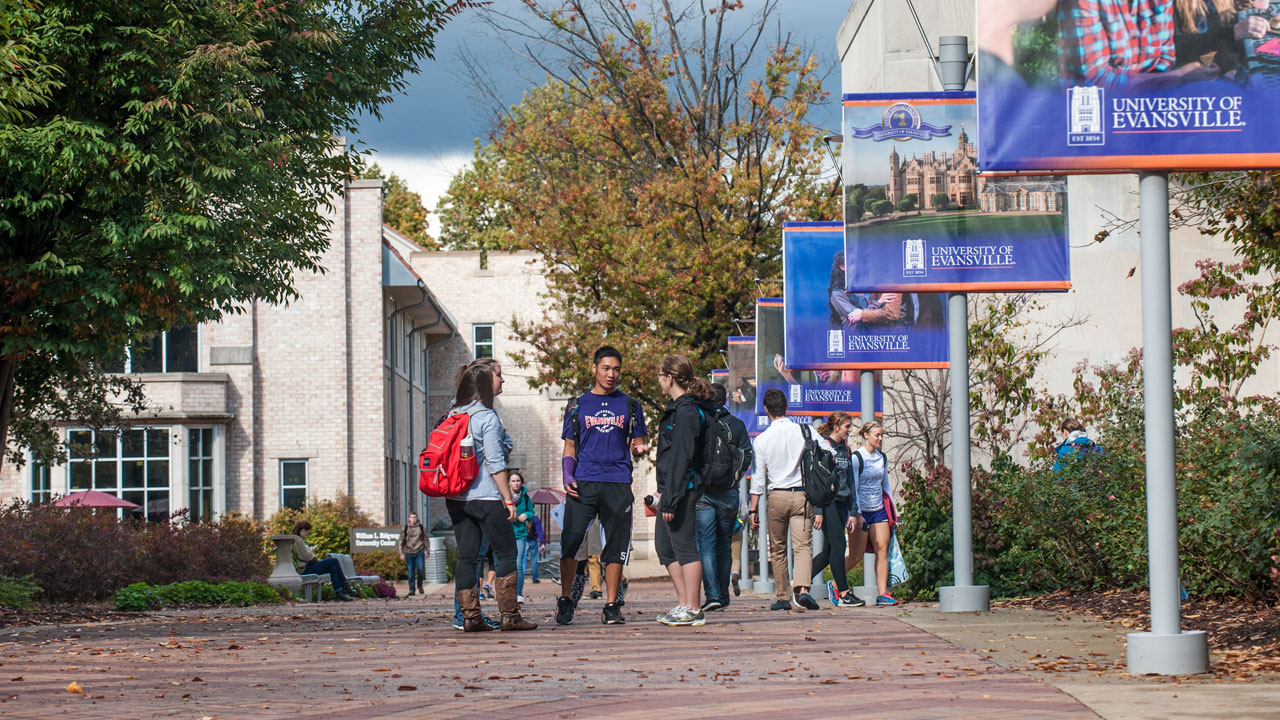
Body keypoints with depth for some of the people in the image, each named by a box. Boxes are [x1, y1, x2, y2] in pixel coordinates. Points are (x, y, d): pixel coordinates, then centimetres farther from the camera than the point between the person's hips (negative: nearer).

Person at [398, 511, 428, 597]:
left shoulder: (421, 527, 6)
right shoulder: (405, 528, 5)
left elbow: (426, 539, 14)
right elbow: (401, 541, 8)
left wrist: (427, 551, 11)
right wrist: (402, 553, 3)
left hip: (420, 552, 0)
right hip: (409, 553, 0)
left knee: (421, 569, -11)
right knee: (411, 572, 1)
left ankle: (420, 585, 14)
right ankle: (411, 590, 8)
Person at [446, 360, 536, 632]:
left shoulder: (454, 413, 10)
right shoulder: (487, 417, -11)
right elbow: (495, 463, -14)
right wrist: (509, 499, -10)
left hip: (455, 497, 7)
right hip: (485, 497, -7)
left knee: (466, 556, 6)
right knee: (506, 554, 1)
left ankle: (470, 616, 3)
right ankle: (508, 615, -2)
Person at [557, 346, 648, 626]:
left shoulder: (629, 405, 13)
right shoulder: (578, 406, 13)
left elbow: (637, 442, 16)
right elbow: (570, 447, 14)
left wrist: (638, 447, -8)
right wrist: (568, 477, -1)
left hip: (618, 484, 1)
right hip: (583, 483, -1)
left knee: (616, 545, 0)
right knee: (571, 541, -10)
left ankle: (611, 606, 6)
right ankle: (565, 600, 3)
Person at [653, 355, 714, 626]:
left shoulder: (686, 411, -15)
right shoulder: (677, 408, 16)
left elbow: (681, 458, -20)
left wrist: (671, 499, -22)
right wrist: (664, 493, 19)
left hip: (682, 489, -11)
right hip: (670, 490, 11)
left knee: (685, 547, -6)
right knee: (665, 546, 15)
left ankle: (693, 610, -3)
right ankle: (683, 604, 19)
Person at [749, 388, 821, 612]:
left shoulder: (762, 439, -3)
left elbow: (758, 476, 0)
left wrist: (753, 509, 5)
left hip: (777, 495, 0)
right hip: (803, 494, 0)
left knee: (777, 550, 12)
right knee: (802, 546, -5)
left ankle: (782, 596, 13)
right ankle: (802, 589, -27)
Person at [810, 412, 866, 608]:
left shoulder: (845, 449, 16)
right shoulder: (822, 446, -8)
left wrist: (852, 511, 16)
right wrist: (818, 511, -17)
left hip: (841, 502, 8)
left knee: (830, 550, 6)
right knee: (838, 545, -11)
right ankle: (843, 594, -8)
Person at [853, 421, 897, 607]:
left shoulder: (882, 458, 11)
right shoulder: (856, 458, -7)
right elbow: (853, 488, -10)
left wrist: (891, 511, 17)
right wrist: (857, 513, -17)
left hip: (879, 510, 5)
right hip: (862, 510, -5)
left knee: (882, 549, -7)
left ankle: (882, 594, -10)